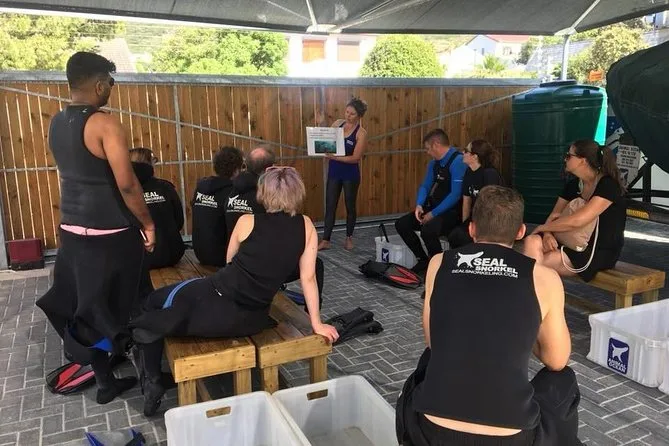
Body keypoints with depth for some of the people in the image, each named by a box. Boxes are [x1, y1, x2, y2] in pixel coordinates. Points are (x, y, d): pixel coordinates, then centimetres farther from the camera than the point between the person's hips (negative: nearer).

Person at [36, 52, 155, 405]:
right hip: (110, 234, -7)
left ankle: (105, 381, 27)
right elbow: (126, 183, -21)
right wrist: (147, 223, -9)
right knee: (123, 306, 6)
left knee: (87, 308, 14)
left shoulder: (56, 123, 7)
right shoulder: (105, 124, -18)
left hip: (71, 229, 7)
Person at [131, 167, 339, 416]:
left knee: (154, 303, 24)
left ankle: (152, 382, 22)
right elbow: (308, 278, -1)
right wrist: (317, 324, 7)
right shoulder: (306, 226, -2)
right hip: (252, 321, 4)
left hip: (215, 302, -4)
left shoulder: (247, 222, -4)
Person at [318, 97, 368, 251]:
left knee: (350, 206, 10)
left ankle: (349, 238, 26)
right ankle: (325, 240, 7)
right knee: (330, 206, 3)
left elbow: (355, 158, -17)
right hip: (334, 172, 4)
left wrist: (334, 157, -23)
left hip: (350, 174, -4)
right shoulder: (337, 123, 2)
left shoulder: (361, 133, -12)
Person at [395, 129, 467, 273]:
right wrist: (419, 205, -6)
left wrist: (433, 214, -20)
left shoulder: (458, 161, -17)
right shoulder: (434, 163, 9)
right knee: (401, 224, 0)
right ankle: (423, 260, 13)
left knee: (428, 230, -35)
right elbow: (425, 186, 15)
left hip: (452, 211, -9)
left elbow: (456, 194, -23)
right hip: (433, 207, 9)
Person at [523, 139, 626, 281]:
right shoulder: (574, 184, 7)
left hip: (602, 252, -7)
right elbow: (554, 216, 5)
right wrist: (547, 234, -18)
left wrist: (542, 227, -14)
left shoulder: (608, 185, -17)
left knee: (540, 263, -25)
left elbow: (577, 221, -27)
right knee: (531, 241, -21)